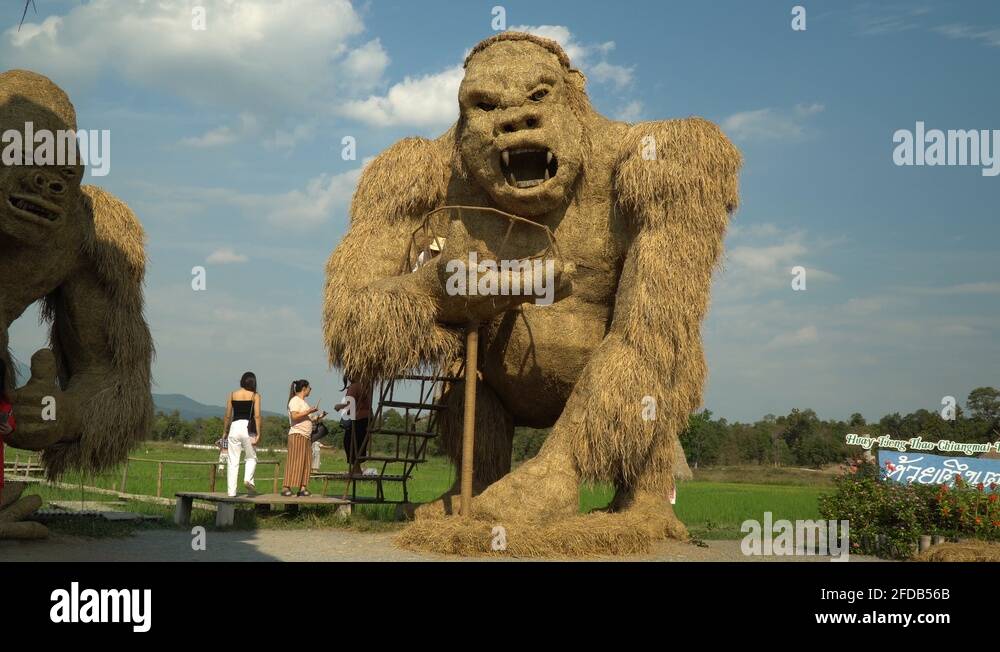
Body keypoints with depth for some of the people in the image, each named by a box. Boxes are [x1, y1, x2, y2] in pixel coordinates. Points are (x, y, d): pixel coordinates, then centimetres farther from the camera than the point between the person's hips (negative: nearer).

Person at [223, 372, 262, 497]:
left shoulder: (232, 395, 9)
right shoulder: (255, 396, 3)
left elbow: (228, 416, 9)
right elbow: (257, 416, -5)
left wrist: (225, 432, 19)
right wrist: (258, 434, -5)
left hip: (234, 427, 2)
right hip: (248, 428, -2)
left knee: (233, 461, 5)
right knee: (251, 457, 17)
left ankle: (231, 491, 1)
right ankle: (248, 479, -8)